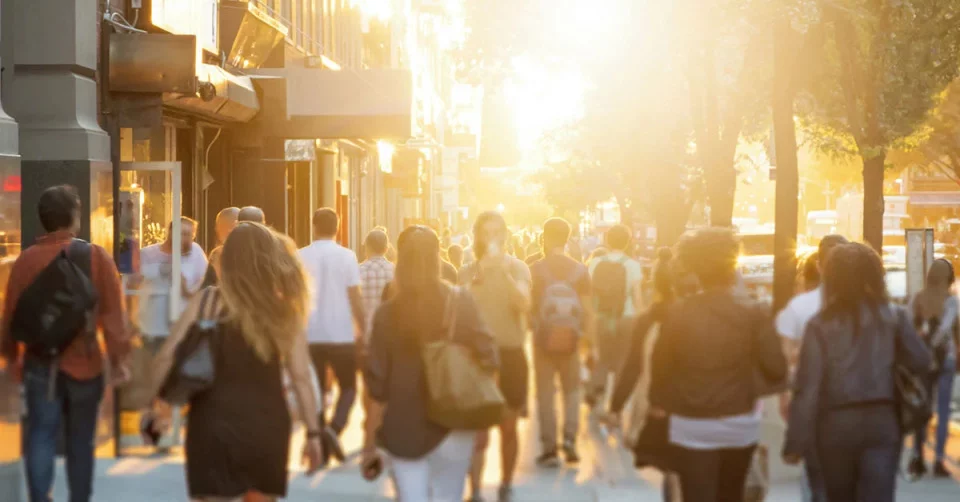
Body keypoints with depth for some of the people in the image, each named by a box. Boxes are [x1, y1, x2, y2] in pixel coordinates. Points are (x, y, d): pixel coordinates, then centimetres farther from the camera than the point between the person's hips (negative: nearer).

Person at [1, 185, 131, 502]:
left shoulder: (26, 259, -3)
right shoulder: (97, 257, -7)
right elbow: (113, 314, -8)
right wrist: (118, 359, -2)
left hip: (40, 363, 1)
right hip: (85, 363, 0)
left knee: (40, 438, 1)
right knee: (81, 442, 12)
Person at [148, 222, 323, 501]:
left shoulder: (207, 301, -3)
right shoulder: (284, 310, -2)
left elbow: (167, 358, -6)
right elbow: (301, 377, -4)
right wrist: (313, 433, 2)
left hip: (215, 426, -1)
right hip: (267, 428, 1)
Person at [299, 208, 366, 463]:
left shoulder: (301, 257, 2)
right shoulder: (346, 256, -5)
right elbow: (355, 298, -6)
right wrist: (362, 328, 4)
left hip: (310, 335, 2)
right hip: (341, 334, -2)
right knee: (348, 387, 12)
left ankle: (320, 448, 8)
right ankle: (334, 428, -13)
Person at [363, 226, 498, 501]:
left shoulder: (387, 313, -3)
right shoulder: (461, 303, -6)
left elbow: (376, 383, -2)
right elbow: (486, 358, -7)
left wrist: (370, 441, 5)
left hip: (402, 428, 1)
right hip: (451, 426, 0)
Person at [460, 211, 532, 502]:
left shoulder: (517, 268, -1)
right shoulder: (469, 272, 3)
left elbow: (524, 305, -17)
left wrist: (504, 270, -26)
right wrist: (478, 276, -20)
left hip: (511, 354, 0)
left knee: (508, 428, 10)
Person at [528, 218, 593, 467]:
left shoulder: (536, 269, -6)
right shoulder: (580, 270, -2)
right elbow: (587, 309, -3)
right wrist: (589, 338, 2)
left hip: (543, 338, -1)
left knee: (546, 393, 5)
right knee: (572, 390, 15)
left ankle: (549, 448, 4)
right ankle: (570, 438, -2)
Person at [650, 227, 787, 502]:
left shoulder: (678, 313, -8)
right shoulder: (755, 312, -9)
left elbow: (660, 366, -2)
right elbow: (776, 369, -11)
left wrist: (661, 404, 14)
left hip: (690, 424, -2)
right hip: (740, 421, 2)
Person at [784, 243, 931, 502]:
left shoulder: (820, 324, -5)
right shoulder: (893, 317, -1)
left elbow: (807, 386, -9)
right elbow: (921, 362, 1)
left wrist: (796, 441, -7)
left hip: (836, 423, 0)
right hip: (881, 421, 0)